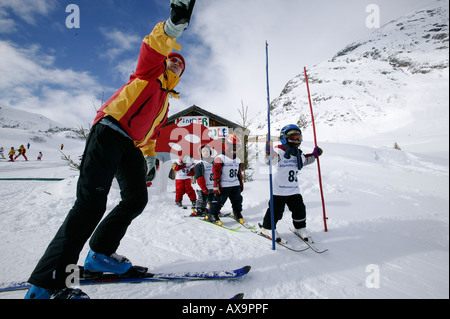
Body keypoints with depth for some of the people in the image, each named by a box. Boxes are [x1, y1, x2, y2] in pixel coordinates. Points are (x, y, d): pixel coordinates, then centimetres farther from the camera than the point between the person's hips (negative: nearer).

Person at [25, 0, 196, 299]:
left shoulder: (165, 100, 30)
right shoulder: (149, 72, 13)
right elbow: (153, 47, -10)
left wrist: (149, 156, 19)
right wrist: (174, 26, -25)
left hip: (131, 145, 8)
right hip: (110, 131, -8)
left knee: (137, 199, 0)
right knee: (92, 202, -19)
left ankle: (100, 253, 13)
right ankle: (48, 282, -15)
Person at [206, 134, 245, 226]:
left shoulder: (237, 160, 13)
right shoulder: (220, 158, -12)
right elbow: (216, 172, -15)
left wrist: (241, 184, 22)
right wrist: (216, 185, -17)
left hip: (235, 185, 7)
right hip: (224, 185, -7)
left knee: (237, 201, 14)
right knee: (219, 201, -1)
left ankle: (238, 215, 33)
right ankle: (211, 215, 15)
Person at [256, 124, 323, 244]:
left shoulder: (298, 154, 11)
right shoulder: (279, 151, -13)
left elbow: (305, 160, 32)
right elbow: (272, 159, -32)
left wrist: (314, 154, 21)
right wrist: (269, 152, -53)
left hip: (294, 190, 7)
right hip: (279, 190, -7)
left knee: (299, 209, 13)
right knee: (276, 210, 2)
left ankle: (300, 228, 36)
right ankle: (267, 227, 23)